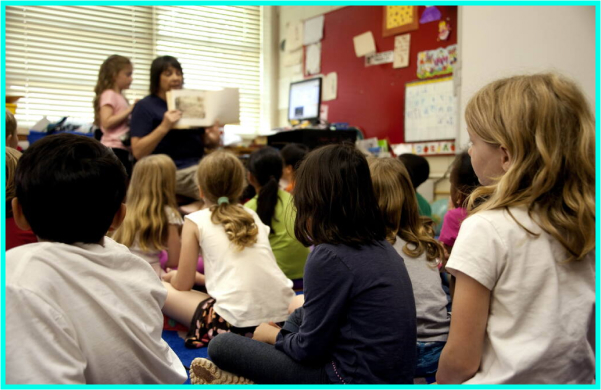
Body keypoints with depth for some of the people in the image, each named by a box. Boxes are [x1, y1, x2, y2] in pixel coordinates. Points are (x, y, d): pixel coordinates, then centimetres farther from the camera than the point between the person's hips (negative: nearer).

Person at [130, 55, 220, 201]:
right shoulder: (145, 107, 2)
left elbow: (205, 140, 22)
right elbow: (138, 152, -7)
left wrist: (213, 140, -3)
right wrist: (164, 127, -20)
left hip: (200, 164, 6)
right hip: (173, 171, -6)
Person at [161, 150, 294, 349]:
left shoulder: (196, 221, 5)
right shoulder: (252, 215, 18)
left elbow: (183, 285, 9)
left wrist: (173, 276, 32)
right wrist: (200, 277, 37)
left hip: (236, 323, -6)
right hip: (282, 313, 6)